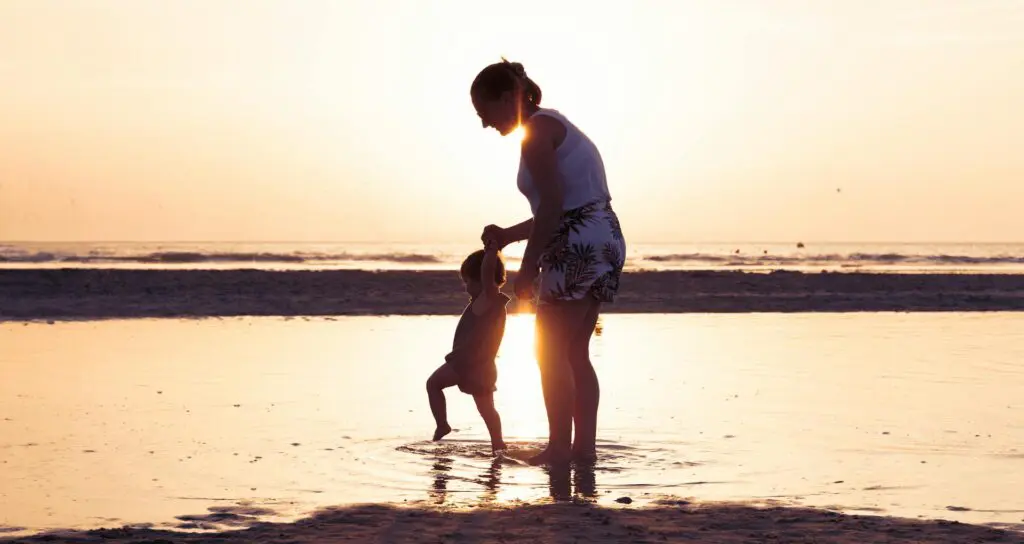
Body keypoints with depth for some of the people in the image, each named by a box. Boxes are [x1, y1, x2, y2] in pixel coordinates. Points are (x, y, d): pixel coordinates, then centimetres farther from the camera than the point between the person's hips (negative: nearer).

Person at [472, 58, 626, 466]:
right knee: (574, 351, 14)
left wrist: (529, 265, -16)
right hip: (605, 240, 10)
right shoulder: (557, 126, 21)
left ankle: (559, 448, -3)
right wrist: (509, 235, 15)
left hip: (577, 245, -10)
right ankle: (585, 446, 13)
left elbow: (553, 204, -18)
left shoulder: (537, 131, -9)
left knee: (551, 351, -4)